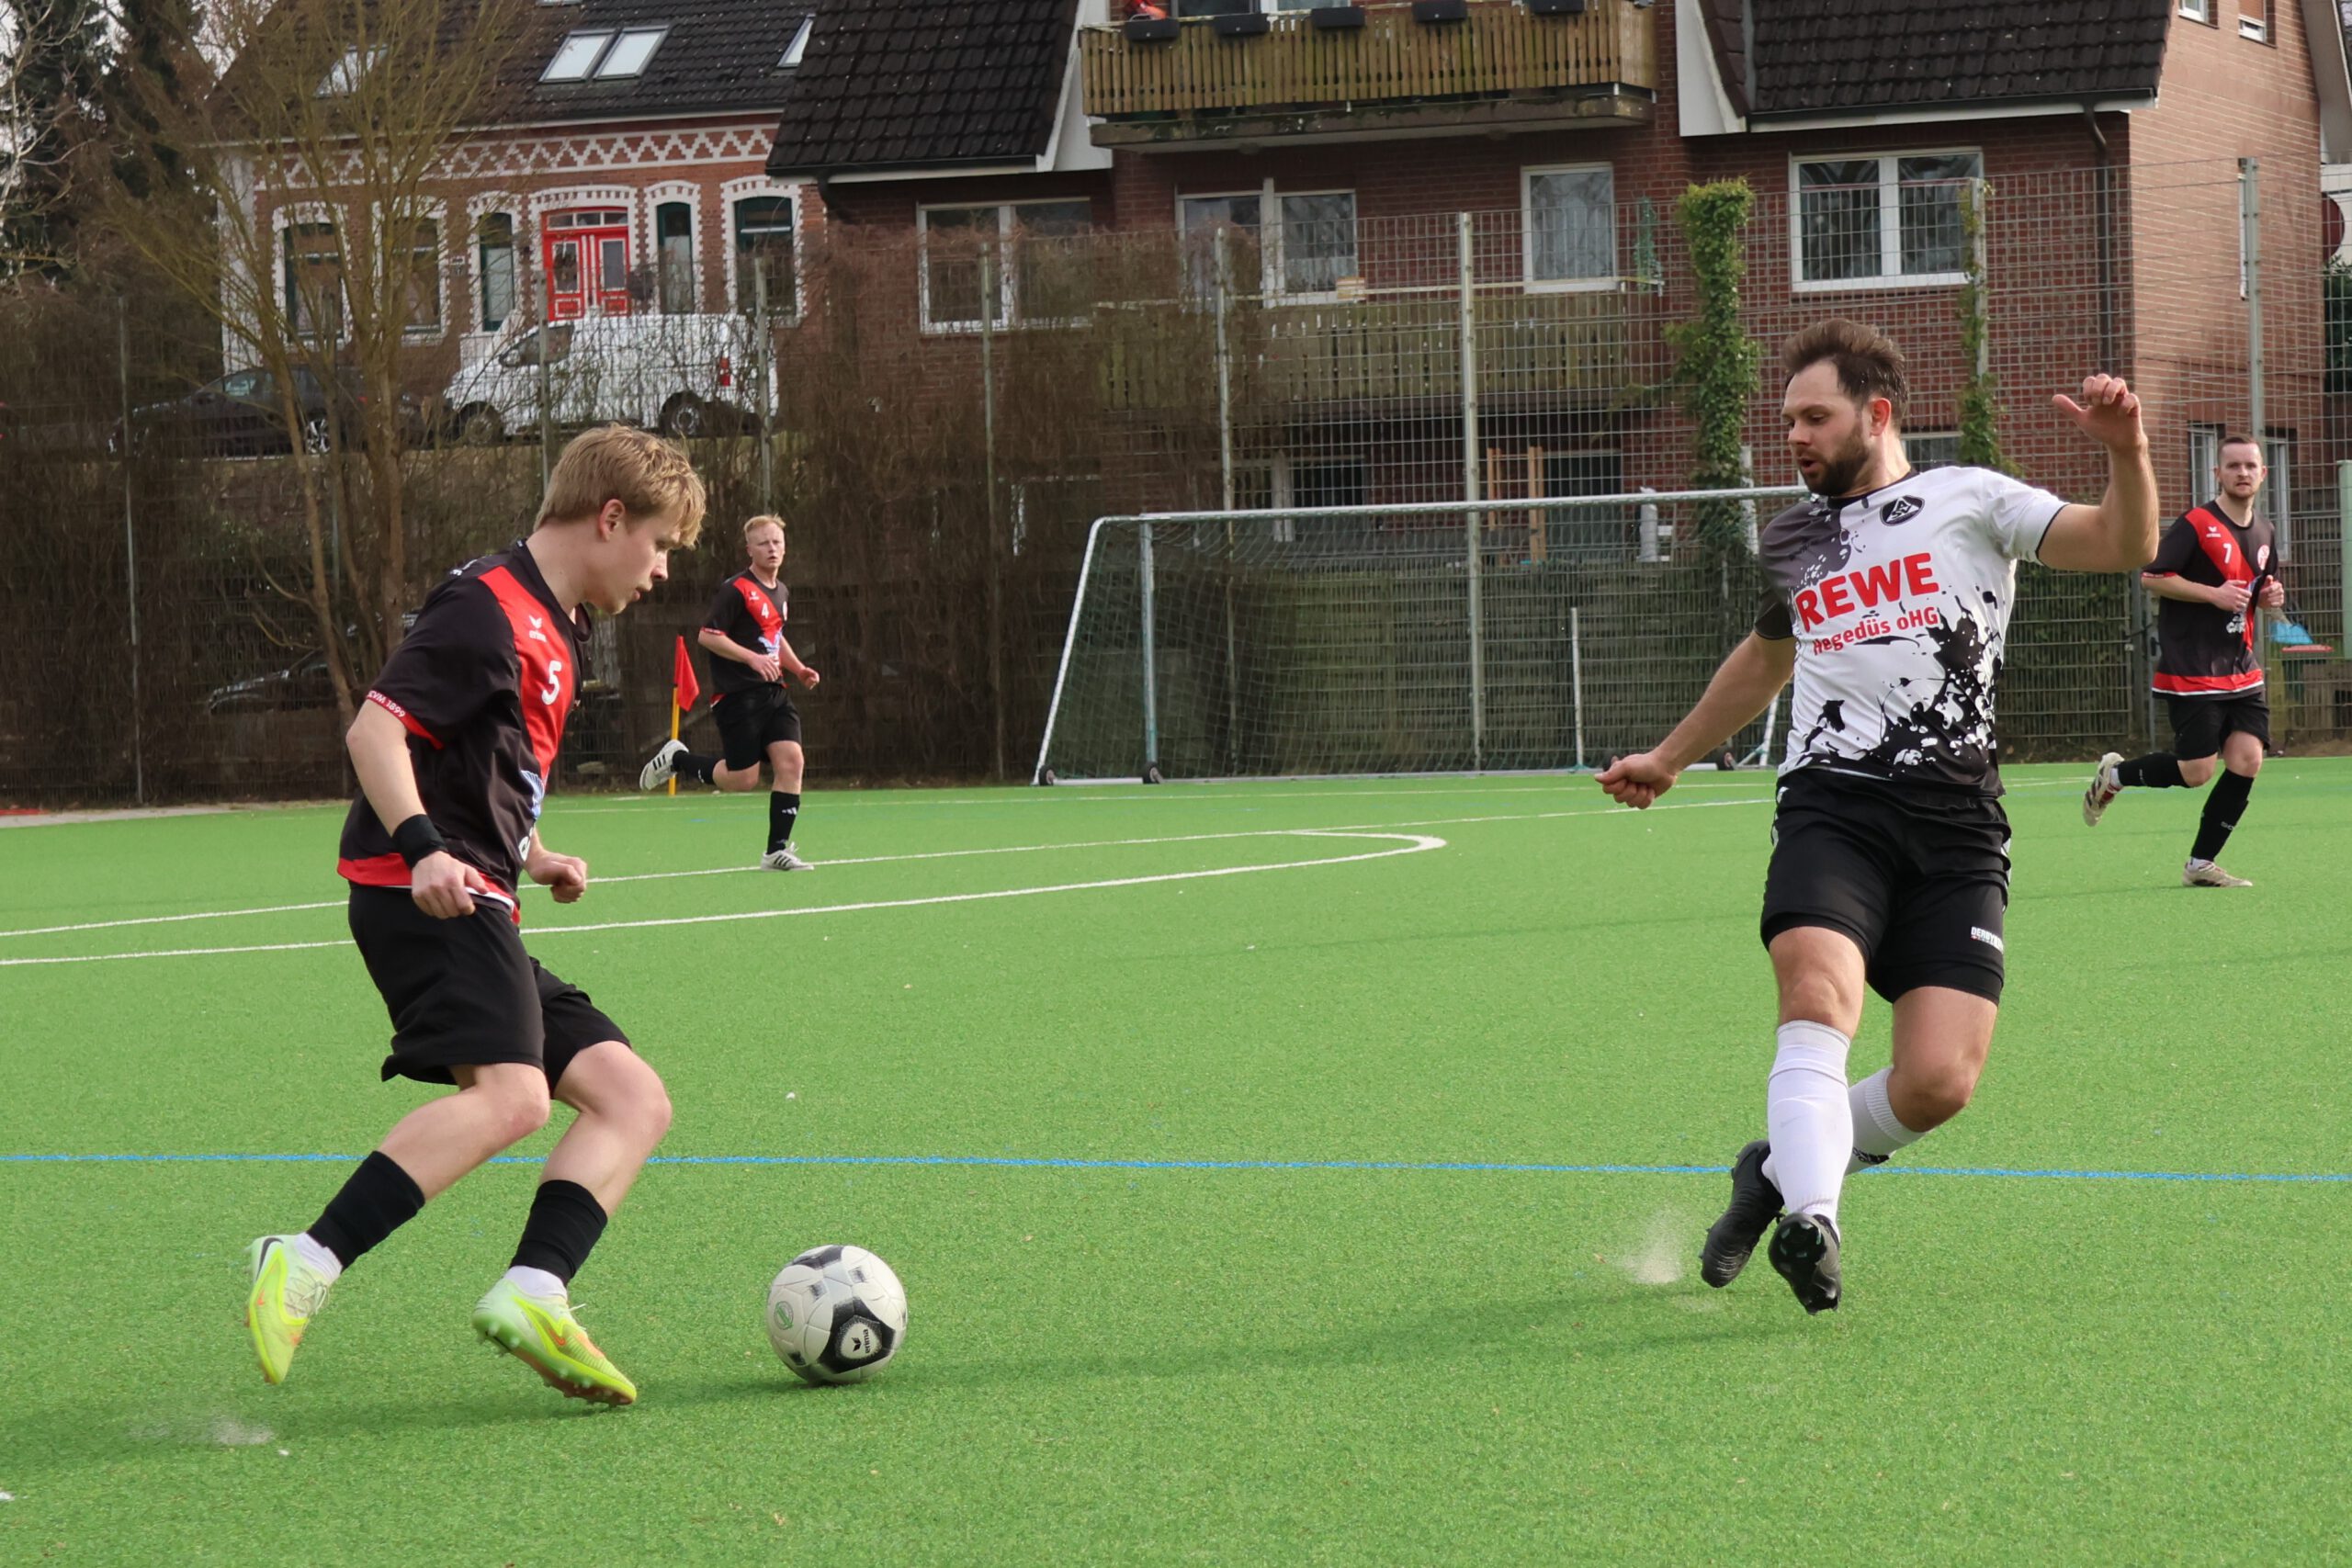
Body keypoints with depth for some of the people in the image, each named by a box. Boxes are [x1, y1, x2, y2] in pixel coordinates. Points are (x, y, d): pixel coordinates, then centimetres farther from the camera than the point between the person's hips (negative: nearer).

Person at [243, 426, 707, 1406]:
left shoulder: (552, 629, 24)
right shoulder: (490, 609, -8)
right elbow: (376, 727, -17)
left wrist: (532, 859, 28)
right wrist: (424, 848, -29)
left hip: (473, 909, 11)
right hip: (424, 897, -11)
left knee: (634, 1099, 1)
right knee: (510, 1096, -30)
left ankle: (532, 1296, -16)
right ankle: (304, 1268, -31)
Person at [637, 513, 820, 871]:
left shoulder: (781, 593, 17)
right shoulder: (736, 590, -11)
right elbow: (708, 635, -14)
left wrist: (798, 669, 19)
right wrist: (753, 658, -22)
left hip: (771, 691, 7)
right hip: (736, 694, -7)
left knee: (790, 759, -10)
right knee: (743, 778, -7)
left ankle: (777, 850, -4)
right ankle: (676, 759, 20)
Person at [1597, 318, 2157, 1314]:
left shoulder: (1968, 500, 10)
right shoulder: (1793, 546, 22)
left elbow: (2122, 545, 0)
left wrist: (2125, 451, -19)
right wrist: (1669, 759, 51)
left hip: (1955, 825, -2)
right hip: (1832, 803, 2)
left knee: (1939, 1082, -13)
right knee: (1819, 997, -29)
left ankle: (1781, 1168, 11)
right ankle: (1810, 1218, -35)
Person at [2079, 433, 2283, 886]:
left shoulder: (2263, 531, 12)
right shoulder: (2196, 524, -12)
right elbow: (2152, 576, -14)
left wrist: (2270, 595, 3)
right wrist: (2214, 594, -20)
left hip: (2241, 670, 7)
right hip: (2191, 672, -7)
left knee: (2247, 761, -5)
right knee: (2196, 772, -9)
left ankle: (2200, 865, 6)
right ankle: (2113, 774, 20)